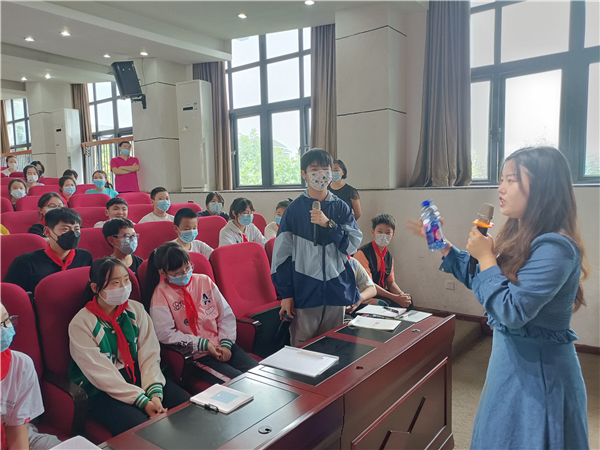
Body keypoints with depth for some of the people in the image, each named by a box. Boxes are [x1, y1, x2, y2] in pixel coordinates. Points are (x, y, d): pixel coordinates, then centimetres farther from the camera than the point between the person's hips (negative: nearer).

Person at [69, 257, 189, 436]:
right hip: (102, 390, -4)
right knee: (140, 426, -30)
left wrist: (155, 393, -19)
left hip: (139, 377, 4)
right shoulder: (81, 324, -11)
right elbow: (102, 374, -16)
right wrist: (142, 400, -21)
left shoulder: (136, 310, 4)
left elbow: (150, 354, -3)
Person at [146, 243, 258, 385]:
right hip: (196, 355, -5)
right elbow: (165, 333, -12)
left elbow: (226, 314, 10)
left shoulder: (204, 281, 9)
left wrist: (226, 343, -4)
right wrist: (203, 344, -14)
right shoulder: (161, 294, -4)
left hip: (222, 347, 5)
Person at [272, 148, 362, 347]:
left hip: (336, 289, 3)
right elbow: (282, 253, -3)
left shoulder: (341, 208, 4)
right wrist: (285, 293, -6)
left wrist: (328, 224, -17)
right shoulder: (295, 208, -3)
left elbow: (353, 245, -3)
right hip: (304, 290, -2)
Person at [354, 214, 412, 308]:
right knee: (384, 303, -32)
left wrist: (401, 294, -10)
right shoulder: (362, 253, -16)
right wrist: (394, 297, -22)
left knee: (407, 300, -11)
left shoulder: (389, 256, 9)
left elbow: (391, 282, 13)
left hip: (381, 293, 7)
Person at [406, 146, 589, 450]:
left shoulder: (554, 248, -26)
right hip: (512, 358, 9)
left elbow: (512, 313, -29)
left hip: (539, 369, -9)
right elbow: (479, 277, 14)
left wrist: (486, 256, -21)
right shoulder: (520, 237, 2)